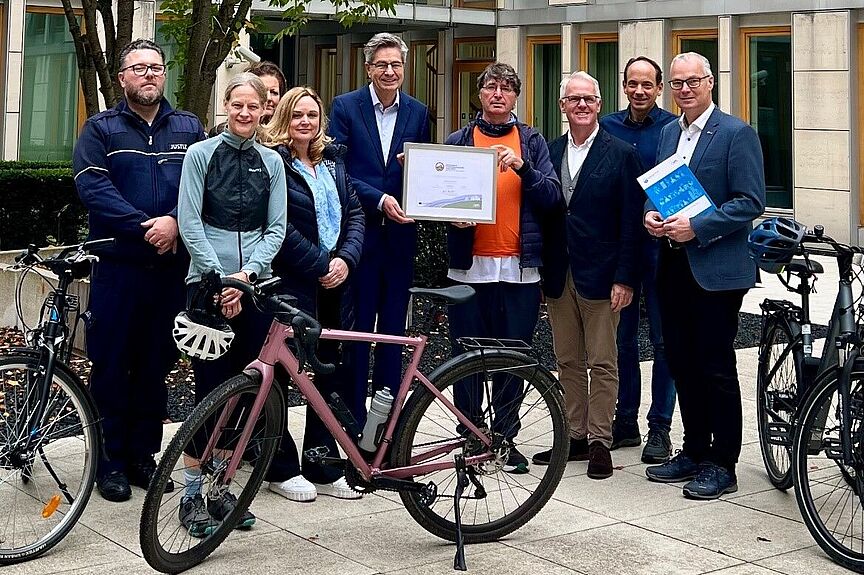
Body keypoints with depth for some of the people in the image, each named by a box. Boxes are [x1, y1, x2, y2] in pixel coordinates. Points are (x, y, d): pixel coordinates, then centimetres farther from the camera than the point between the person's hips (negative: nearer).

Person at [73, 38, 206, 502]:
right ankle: (111, 461, 10)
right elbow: (93, 188, -9)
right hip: (117, 266, -2)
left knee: (156, 364, 9)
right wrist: (145, 227, -17)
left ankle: (143, 454, 20)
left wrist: (174, 222, -16)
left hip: (172, 266, 3)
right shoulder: (101, 129, 4)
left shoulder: (189, 128, 12)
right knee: (111, 365, 1)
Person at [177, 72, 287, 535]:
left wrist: (246, 273, -9)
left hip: (254, 286, 3)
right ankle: (192, 495, 3)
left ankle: (221, 488, 17)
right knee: (209, 388, -5)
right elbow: (190, 223, -4)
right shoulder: (201, 154, 1)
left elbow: (276, 228, 5)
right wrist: (218, 279, -11)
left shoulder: (271, 162, 9)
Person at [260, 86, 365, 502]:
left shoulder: (334, 161, 15)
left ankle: (323, 466, 17)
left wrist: (345, 259, -4)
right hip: (291, 283, -6)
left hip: (335, 282, 6)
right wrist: (321, 265, -12)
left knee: (330, 374, 7)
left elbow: (354, 213, 12)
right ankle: (282, 469, 12)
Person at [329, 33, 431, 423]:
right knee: (356, 330, 2)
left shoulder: (417, 112, 9)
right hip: (359, 233, -3)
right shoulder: (346, 106, -1)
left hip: (399, 234, 3)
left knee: (393, 331, 9)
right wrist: (379, 199, -18)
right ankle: (353, 418, 11)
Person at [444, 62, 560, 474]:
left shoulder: (532, 142, 9)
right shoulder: (458, 142, 10)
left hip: (520, 266, 0)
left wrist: (521, 166, -16)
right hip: (470, 265, 0)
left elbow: (551, 197, -1)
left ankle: (506, 438, 16)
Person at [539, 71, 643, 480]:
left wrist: (624, 278, -11)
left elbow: (630, 221, -6)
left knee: (602, 363, 2)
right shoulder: (549, 153, 10)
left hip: (599, 276, -4)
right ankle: (575, 437, 20)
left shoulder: (621, 154, -3)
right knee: (568, 362, 11)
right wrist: (543, 272, 3)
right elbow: (541, 212, 9)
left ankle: (600, 442, 10)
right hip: (558, 274, 4)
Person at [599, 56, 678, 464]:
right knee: (622, 337, 10)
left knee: (663, 339, 3)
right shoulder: (608, 127, 7)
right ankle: (625, 422, 21)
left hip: (660, 243, -4)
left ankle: (659, 428, 11)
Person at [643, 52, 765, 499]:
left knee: (716, 368, -1)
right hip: (673, 265, 7)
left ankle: (722, 465, 9)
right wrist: (651, 215, 0)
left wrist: (696, 227, -19)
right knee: (682, 363, 13)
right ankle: (694, 452, 25)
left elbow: (751, 202, -13)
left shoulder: (736, 133, -8)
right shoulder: (668, 133, 14)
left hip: (715, 269, -7)